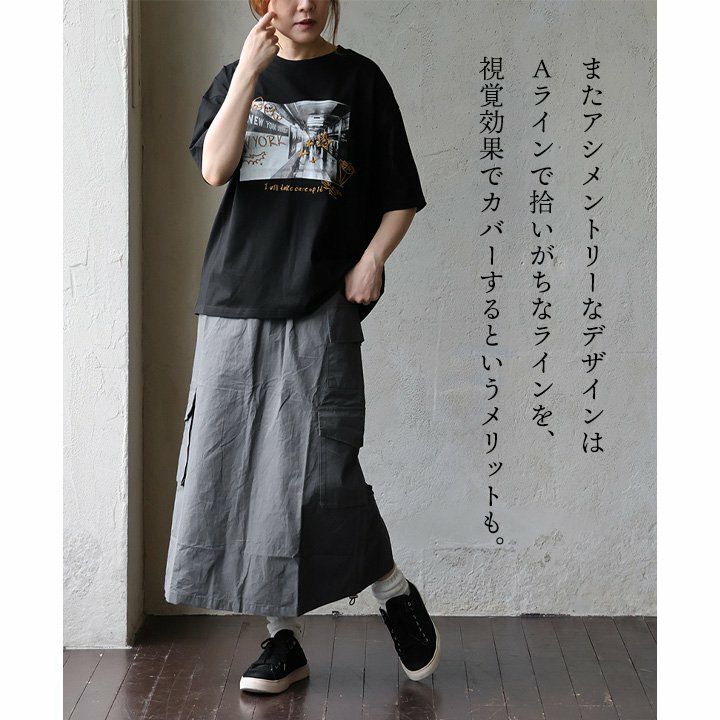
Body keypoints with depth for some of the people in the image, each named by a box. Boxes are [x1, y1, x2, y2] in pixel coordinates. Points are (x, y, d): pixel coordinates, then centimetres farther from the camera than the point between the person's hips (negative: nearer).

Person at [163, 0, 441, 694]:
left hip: (323, 302, -3)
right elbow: (215, 167, -5)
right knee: (233, 464, 1)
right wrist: (250, 68, -10)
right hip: (236, 298, 3)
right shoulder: (237, 76, 14)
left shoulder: (359, 79, 8)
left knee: (319, 469, -10)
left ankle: (395, 592, 15)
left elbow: (401, 196, 9)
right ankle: (284, 635, 12)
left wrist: (369, 262, -7)